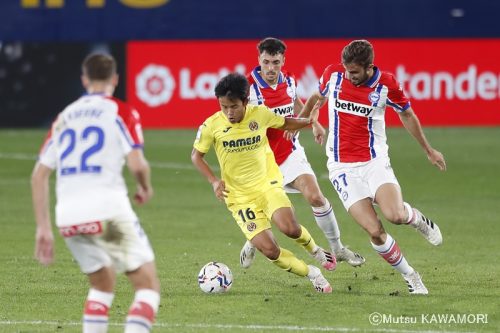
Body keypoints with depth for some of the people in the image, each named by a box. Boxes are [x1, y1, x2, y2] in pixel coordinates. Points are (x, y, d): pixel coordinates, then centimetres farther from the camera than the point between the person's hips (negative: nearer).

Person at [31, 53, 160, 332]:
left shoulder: (64, 117, 18)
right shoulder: (121, 112, 3)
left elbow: (39, 175, 15)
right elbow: (137, 163, -10)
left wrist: (44, 228, 17)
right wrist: (146, 188, 12)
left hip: (68, 216, 5)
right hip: (108, 210, -5)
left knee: (103, 284, 25)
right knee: (148, 285, 2)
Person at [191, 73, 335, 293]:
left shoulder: (260, 114, -7)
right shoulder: (212, 126, -10)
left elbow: (284, 123, 15)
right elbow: (196, 155, 3)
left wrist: (308, 121, 3)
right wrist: (214, 181, -10)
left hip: (267, 183, 0)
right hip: (239, 196, 0)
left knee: (289, 228, -27)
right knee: (268, 249, -15)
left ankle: (314, 250, 8)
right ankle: (312, 274, 9)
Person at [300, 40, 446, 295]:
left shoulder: (386, 84, -9)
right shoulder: (333, 74, -5)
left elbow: (406, 115, 9)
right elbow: (318, 97, 19)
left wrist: (428, 150, 18)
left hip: (374, 162, -1)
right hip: (342, 167, 1)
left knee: (395, 215, -26)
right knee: (375, 231, -13)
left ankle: (416, 218, 13)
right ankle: (410, 276, 8)